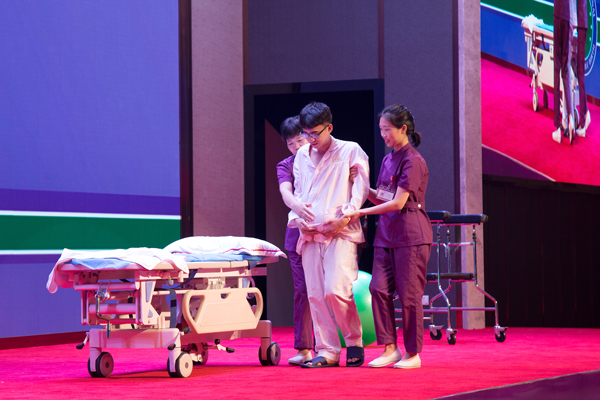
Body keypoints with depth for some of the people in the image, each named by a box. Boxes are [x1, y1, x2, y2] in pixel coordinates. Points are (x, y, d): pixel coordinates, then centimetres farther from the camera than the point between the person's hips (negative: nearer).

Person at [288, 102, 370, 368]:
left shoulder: (351, 151, 2)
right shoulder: (302, 156, 17)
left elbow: (361, 188, 2)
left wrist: (346, 216, -10)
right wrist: (298, 216, 8)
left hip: (341, 233, -5)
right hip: (310, 234, 5)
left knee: (336, 290, -17)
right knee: (315, 294, 1)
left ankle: (355, 343, 3)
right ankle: (327, 350, 7)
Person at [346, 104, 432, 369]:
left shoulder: (413, 161, -10)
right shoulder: (387, 161, 16)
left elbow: (398, 203, -15)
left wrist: (362, 212, -13)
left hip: (410, 236, -8)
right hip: (386, 234, 8)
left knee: (408, 293, -4)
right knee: (378, 288, -4)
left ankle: (412, 354, 5)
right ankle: (390, 348, 2)